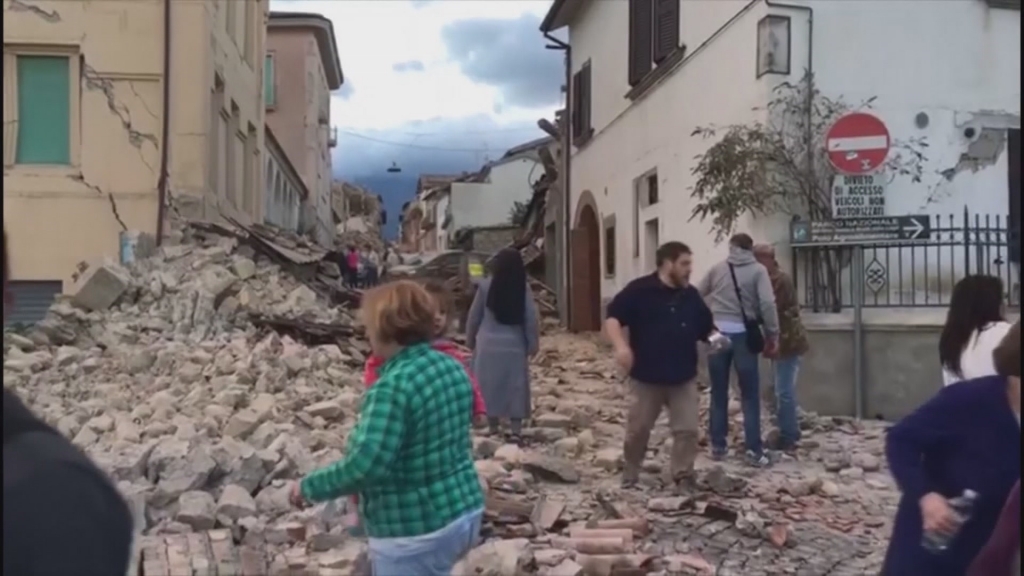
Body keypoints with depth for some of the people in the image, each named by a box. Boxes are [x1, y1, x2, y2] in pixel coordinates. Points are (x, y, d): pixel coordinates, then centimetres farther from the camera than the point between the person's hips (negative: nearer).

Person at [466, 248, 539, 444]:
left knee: (489, 386, 9)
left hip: (488, 345, 0)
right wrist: (533, 344, 7)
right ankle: (515, 431, 4)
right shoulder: (523, 289, -4)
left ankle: (493, 428, 14)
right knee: (515, 388, 7)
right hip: (514, 346, 1)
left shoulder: (486, 286, -5)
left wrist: (470, 339, 15)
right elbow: (531, 319, -3)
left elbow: (474, 316, 2)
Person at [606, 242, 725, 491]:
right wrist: (621, 346, -27)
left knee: (688, 429, 1)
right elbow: (613, 318, -12)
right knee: (638, 428, 9)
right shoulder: (639, 290, -9)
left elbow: (706, 327, 18)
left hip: (684, 377, 4)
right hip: (646, 376, -4)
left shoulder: (691, 295, 8)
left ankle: (683, 476, 15)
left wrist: (715, 338, -5)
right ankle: (630, 474, 28)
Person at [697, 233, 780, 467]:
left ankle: (718, 445, 16)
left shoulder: (717, 268, 8)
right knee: (750, 395, 4)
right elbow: (767, 304, -11)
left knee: (719, 394, 11)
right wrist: (772, 336, -5)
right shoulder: (758, 270, -1)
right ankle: (754, 450, 3)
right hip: (743, 334, -2)